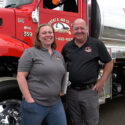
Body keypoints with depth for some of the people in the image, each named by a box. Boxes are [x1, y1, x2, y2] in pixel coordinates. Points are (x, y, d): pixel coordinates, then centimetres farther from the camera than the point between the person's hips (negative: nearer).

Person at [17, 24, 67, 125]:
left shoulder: (59, 55, 13)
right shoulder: (30, 52, -6)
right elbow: (21, 77, -11)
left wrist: (61, 90, 7)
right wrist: (29, 100, -15)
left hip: (56, 104, 5)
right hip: (35, 104, -5)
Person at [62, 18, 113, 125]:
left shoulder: (97, 44, -5)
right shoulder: (67, 46, 6)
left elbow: (109, 63, 1)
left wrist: (102, 81, -6)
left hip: (90, 91, -3)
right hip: (71, 91, 3)